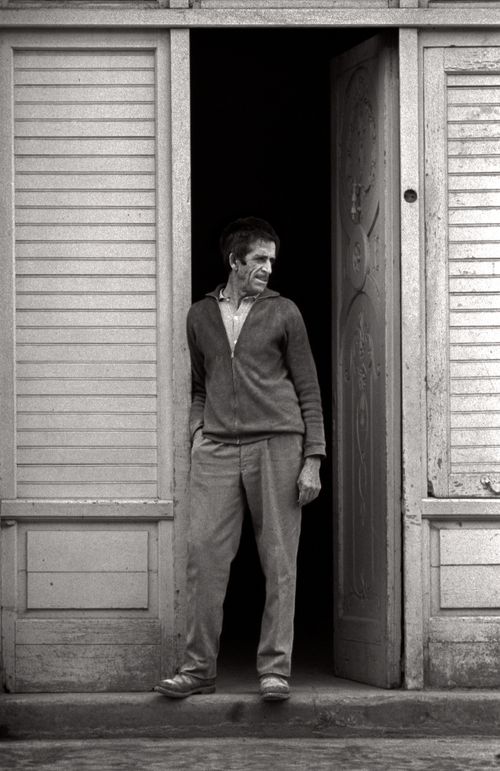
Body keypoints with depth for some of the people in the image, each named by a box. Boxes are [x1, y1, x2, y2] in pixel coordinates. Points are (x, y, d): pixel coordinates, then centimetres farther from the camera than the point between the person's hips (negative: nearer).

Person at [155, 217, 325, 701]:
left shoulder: (283, 313, 7)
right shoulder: (200, 316, 14)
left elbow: (309, 392, 6)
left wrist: (312, 460, -1)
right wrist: (197, 431, 8)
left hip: (276, 443, -2)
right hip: (217, 448, 2)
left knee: (279, 561, -2)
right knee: (204, 552, -6)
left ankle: (274, 668, 2)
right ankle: (198, 668, -1)